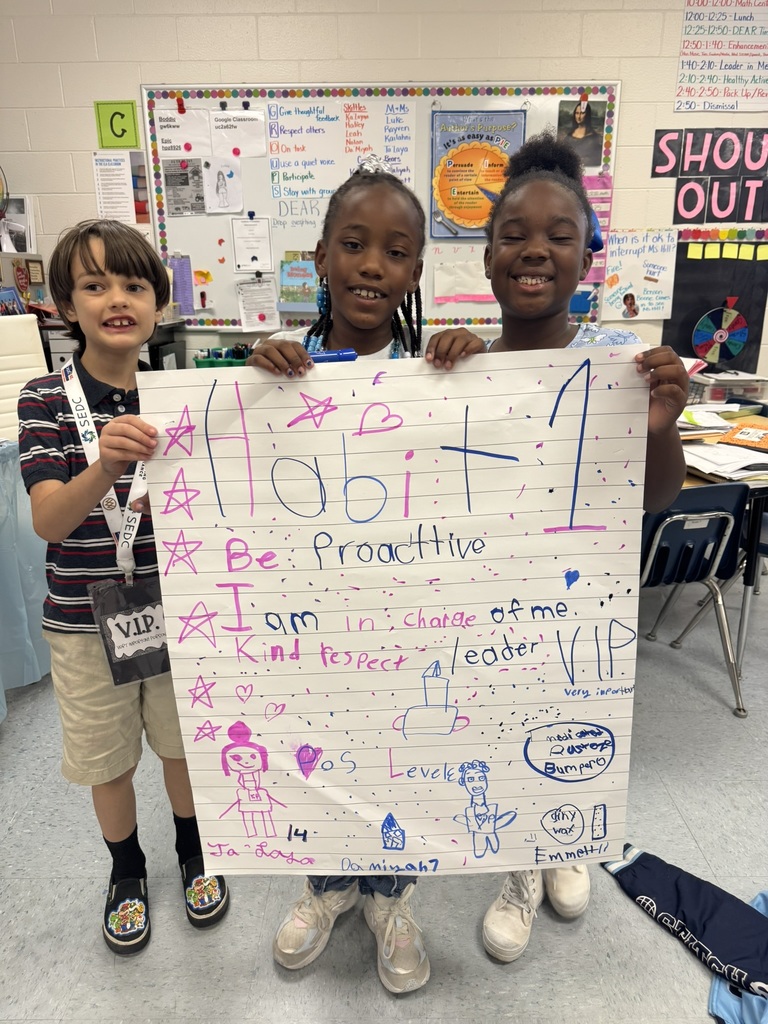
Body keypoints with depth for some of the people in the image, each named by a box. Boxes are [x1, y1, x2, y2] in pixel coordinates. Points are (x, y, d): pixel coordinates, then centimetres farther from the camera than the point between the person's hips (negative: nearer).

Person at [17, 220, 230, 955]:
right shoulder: (45, 400, -10)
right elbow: (48, 521, -22)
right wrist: (105, 468, -41)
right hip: (85, 621, -1)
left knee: (184, 743, 19)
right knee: (106, 760, 17)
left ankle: (193, 853, 46)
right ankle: (126, 871, 45)